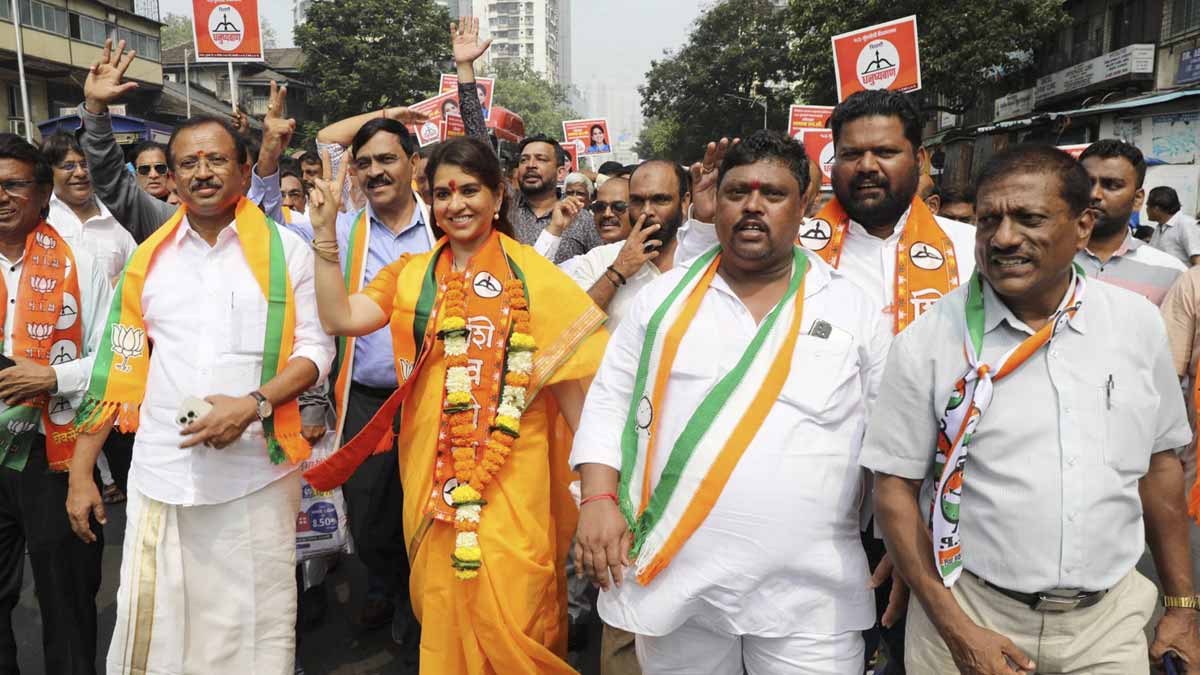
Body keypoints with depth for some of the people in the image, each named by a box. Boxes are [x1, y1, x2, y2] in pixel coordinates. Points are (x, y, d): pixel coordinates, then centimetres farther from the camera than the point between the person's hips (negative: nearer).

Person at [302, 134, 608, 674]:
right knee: (441, 606, 13)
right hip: (432, 464, 3)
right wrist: (325, 233, -9)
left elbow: (567, 371, -2)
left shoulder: (530, 274, -1)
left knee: (510, 609, -2)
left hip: (511, 470, -3)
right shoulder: (412, 274, 8)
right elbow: (339, 319, -4)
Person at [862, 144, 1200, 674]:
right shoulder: (928, 341, -12)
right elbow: (894, 486, -9)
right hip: (970, 614, -2)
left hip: (1109, 616, 3)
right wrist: (955, 630, -13)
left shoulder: (1139, 323, -1)